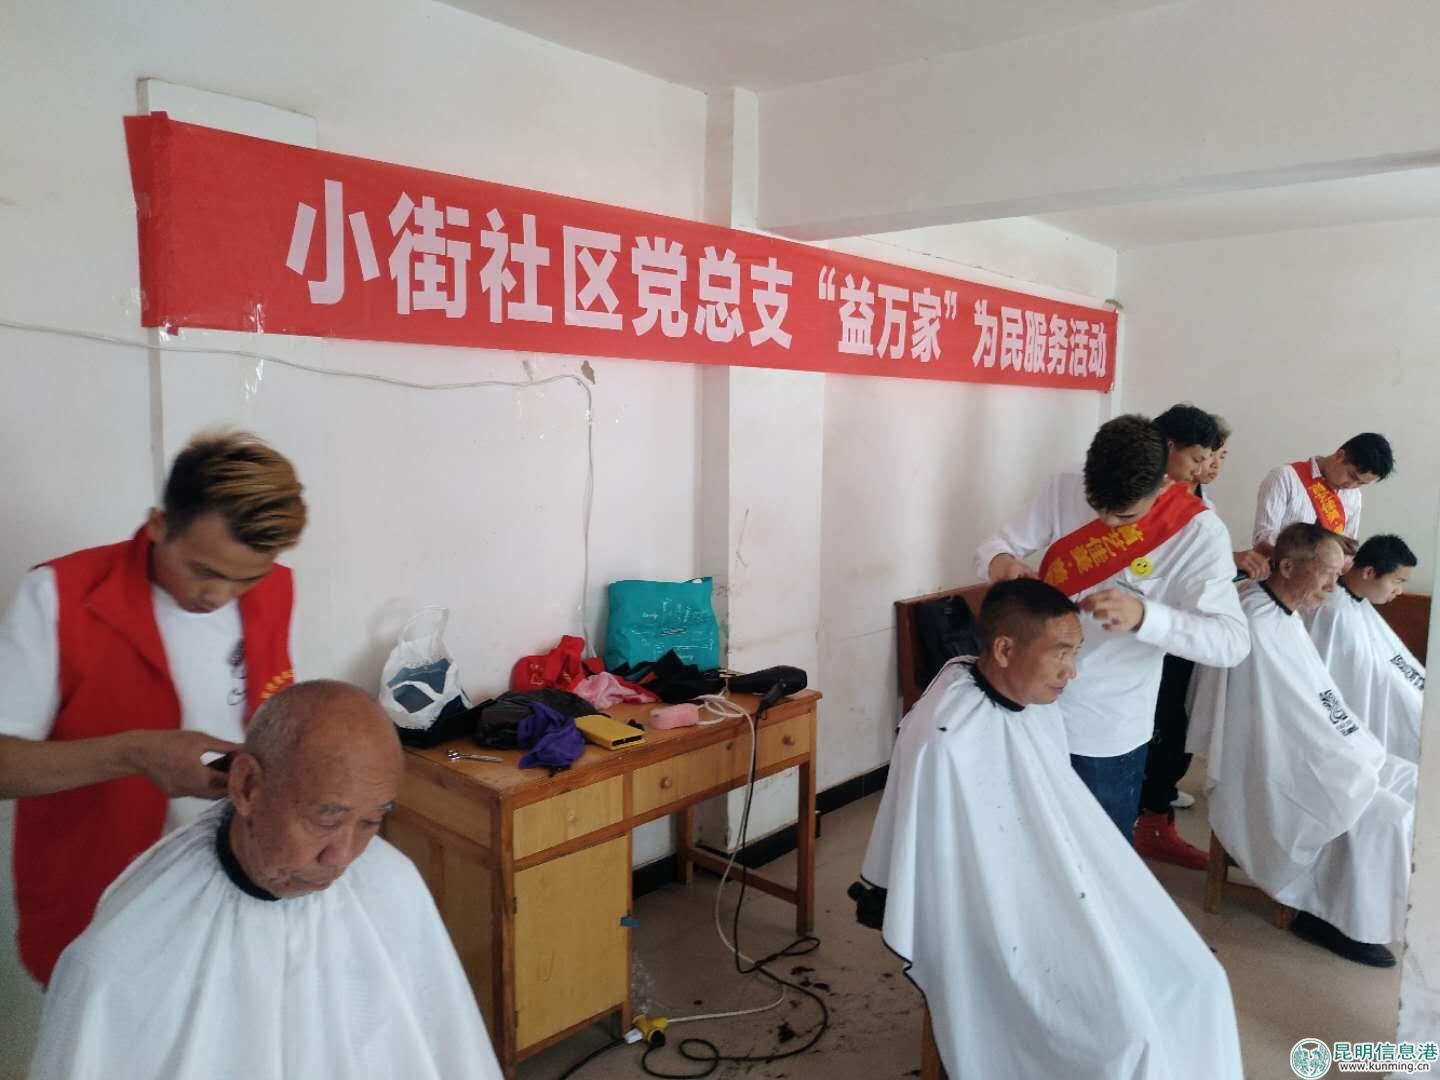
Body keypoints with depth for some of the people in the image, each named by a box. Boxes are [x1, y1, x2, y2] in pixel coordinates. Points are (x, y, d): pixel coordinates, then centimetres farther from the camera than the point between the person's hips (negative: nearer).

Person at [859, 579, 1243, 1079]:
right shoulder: (943, 739, -29)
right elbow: (923, 867, -20)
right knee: (1125, 1029, -16)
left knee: (1194, 979, 3)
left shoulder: (1037, 700, -2)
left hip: (1055, 896, 8)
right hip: (994, 925, -8)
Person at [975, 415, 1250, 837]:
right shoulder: (1064, 490, -9)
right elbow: (995, 545, -3)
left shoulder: (1199, 532, -17)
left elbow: (1232, 641, -22)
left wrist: (1143, 615, -40)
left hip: (1110, 732, -3)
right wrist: (1000, 562, -29)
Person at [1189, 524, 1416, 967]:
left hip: (1304, 752, 11)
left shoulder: (1285, 613, 6)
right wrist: (1361, 765, -14)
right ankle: (1350, 924, 1)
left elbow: (1318, 698, 13)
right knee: (1383, 818, -19)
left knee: (1409, 781, 10)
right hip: (1270, 773, -11)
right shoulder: (1257, 626, -27)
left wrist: (1364, 751, 7)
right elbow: (1293, 720, -25)